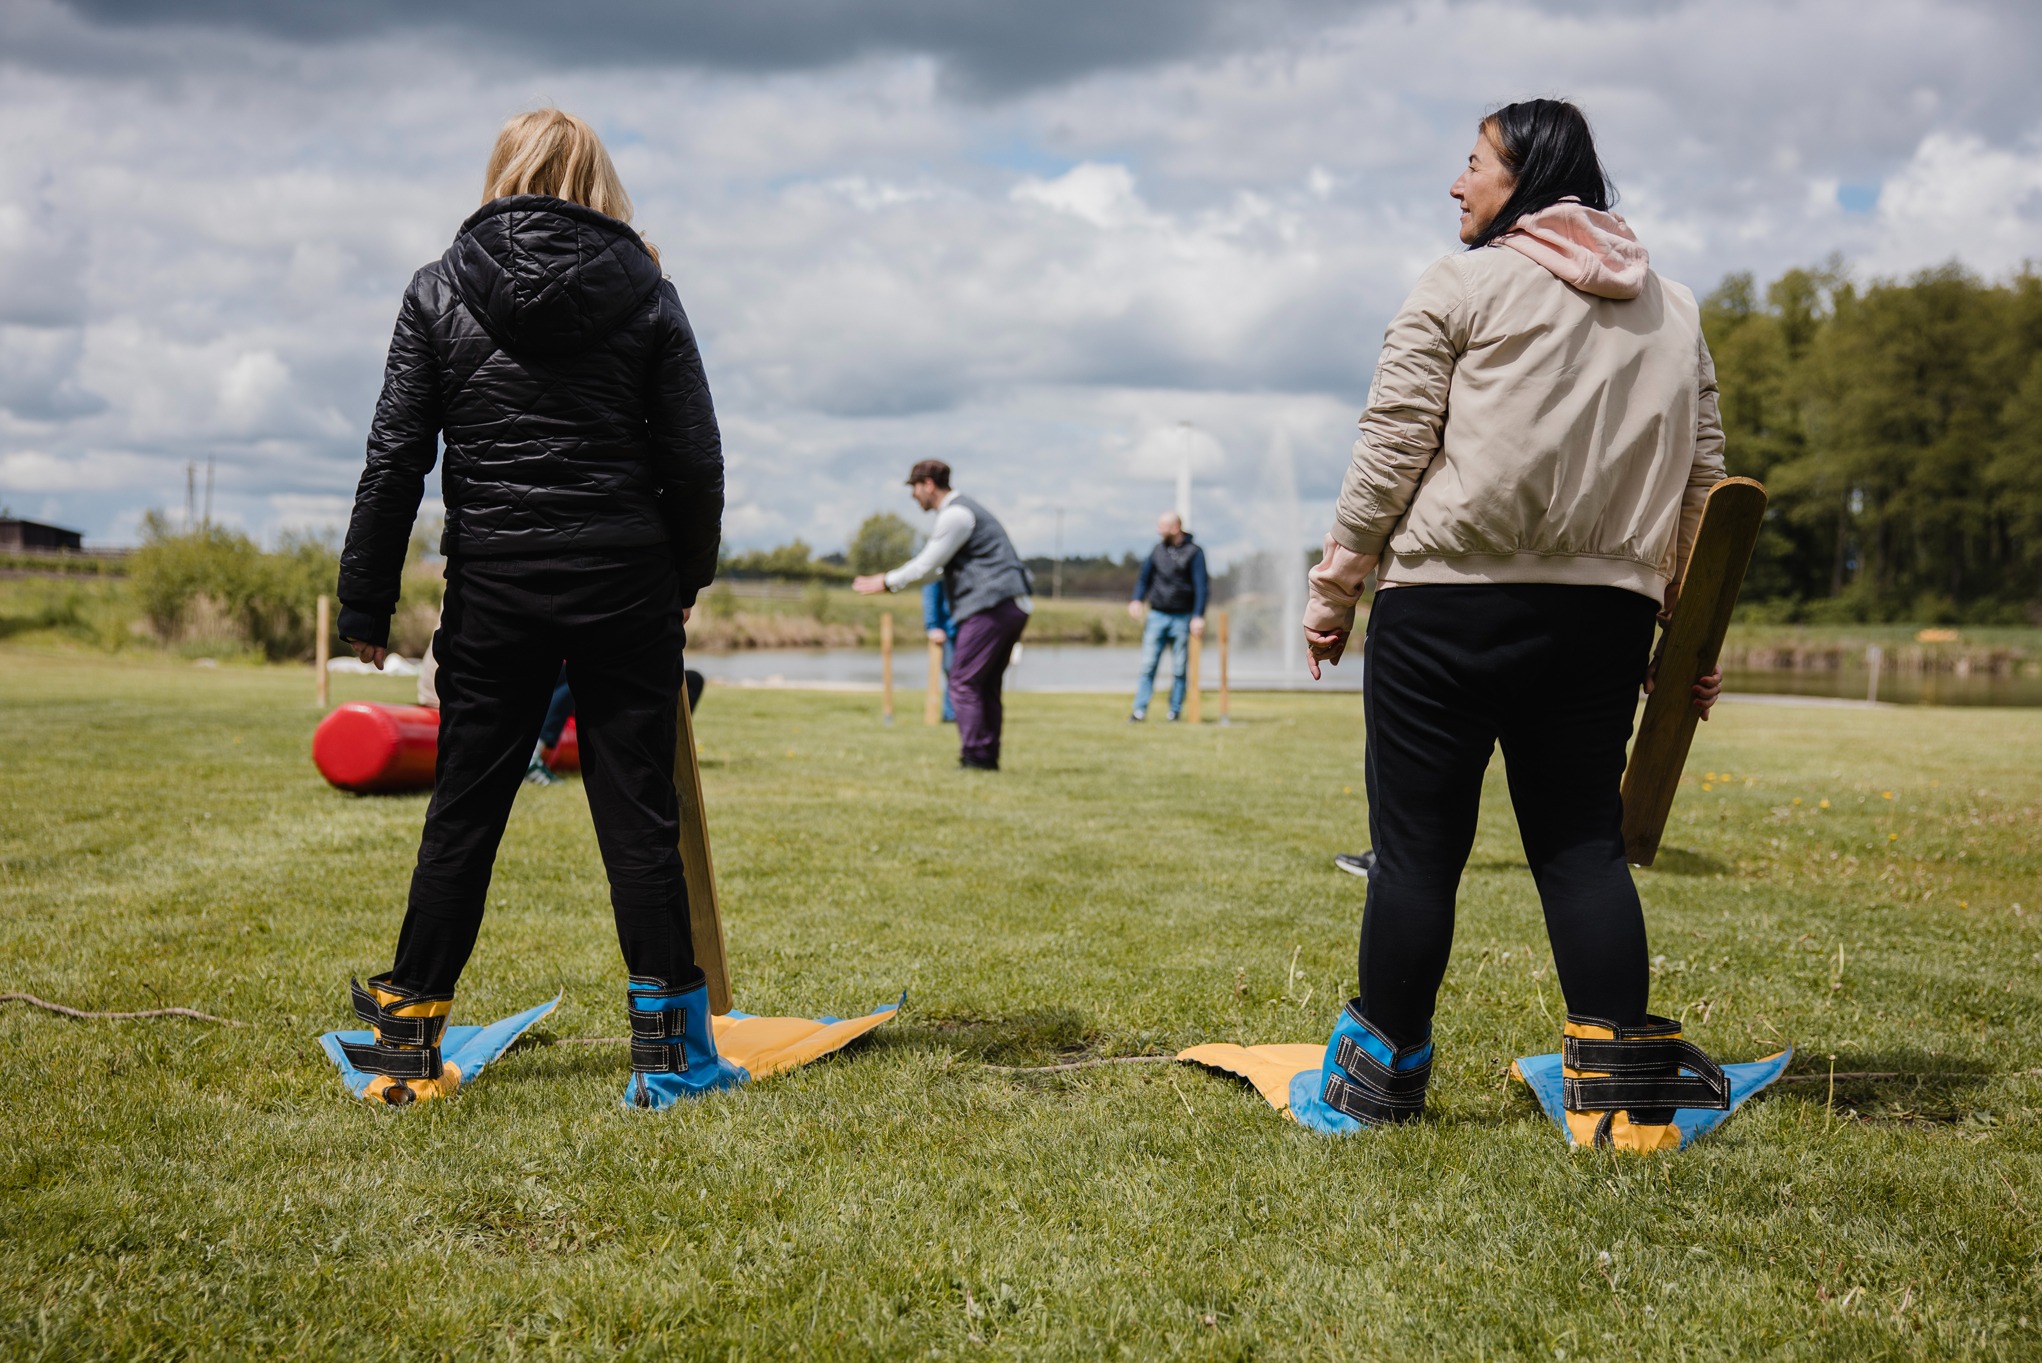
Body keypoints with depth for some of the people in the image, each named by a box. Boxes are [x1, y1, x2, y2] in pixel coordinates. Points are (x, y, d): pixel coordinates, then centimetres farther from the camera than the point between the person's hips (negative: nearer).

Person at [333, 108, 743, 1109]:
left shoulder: (439, 291, 3)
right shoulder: (645, 293, 2)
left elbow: (394, 460, 0)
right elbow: (695, 461, 1)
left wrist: (366, 606, 5)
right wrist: (684, 581, 15)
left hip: (494, 588, 1)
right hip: (625, 586, 0)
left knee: (463, 813, 9)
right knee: (638, 815, 4)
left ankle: (406, 1044, 16)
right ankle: (668, 1051, 8)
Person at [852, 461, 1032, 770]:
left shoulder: (955, 514, -9)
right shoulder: (960, 512, 24)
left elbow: (926, 566, -9)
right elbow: (933, 565, 31)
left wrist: (886, 583, 3)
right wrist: (890, 579, 30)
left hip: (991, 607, -10)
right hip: (1014, 606, 10)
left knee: (963, 683, -8)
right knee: (986, 686, 12)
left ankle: (975, 757, -11)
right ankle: (988, 759, 13)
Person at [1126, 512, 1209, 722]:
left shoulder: (1194, 553, -2)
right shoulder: (1157, 551, 10)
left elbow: (1201, 586, -7)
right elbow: (1144, 578, 16)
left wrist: (1198, 616, -17)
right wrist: (1137, 600, -3)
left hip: (1182, 618, -3)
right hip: (1157, 616, 3)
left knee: (1179, 669, 2)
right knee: (1148, 665, -5)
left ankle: (1175, 711, 10)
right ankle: (1140, 710, -7)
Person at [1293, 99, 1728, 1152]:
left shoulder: (1462, 288, 0)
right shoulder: (1674, 311, 17)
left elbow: (1390, 454, -4)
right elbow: (1701, 480, 16)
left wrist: (1334, 588, 4)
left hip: (1452, 605, -5)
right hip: (1604, 616, 5)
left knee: (1417, 842, 3)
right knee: (1582, 841, 9)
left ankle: (1379, 1074, 13)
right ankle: (1625, 1089, 2)